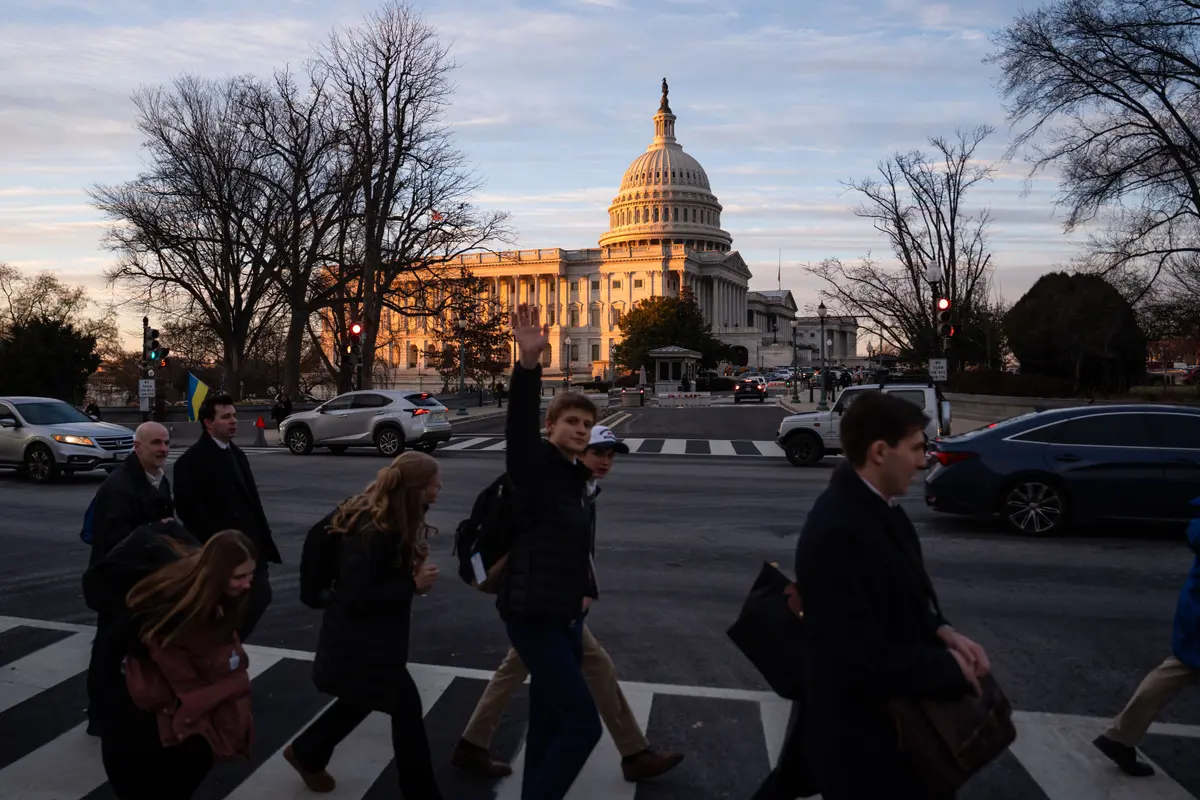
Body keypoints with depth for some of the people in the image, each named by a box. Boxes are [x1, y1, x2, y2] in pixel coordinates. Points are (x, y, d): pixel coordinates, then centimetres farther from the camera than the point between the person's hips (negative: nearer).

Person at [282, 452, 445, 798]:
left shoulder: (390, 519, -1)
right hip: (357, 639, -10)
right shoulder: (370, 532, -30)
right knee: (405, 705, -2)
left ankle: (306, 753, 46)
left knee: (362, 699, 24)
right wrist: (413, 583, -26)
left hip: (371, 633, 10)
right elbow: (356, 597, -29)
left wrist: (415, 571, -11)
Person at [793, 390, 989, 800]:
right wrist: (949, 669, -16)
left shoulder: (873, 504, -1)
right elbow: (865, 660, -29)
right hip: (860, 731, -9)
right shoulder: (840, 532, -31)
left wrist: (942, 632, -7)